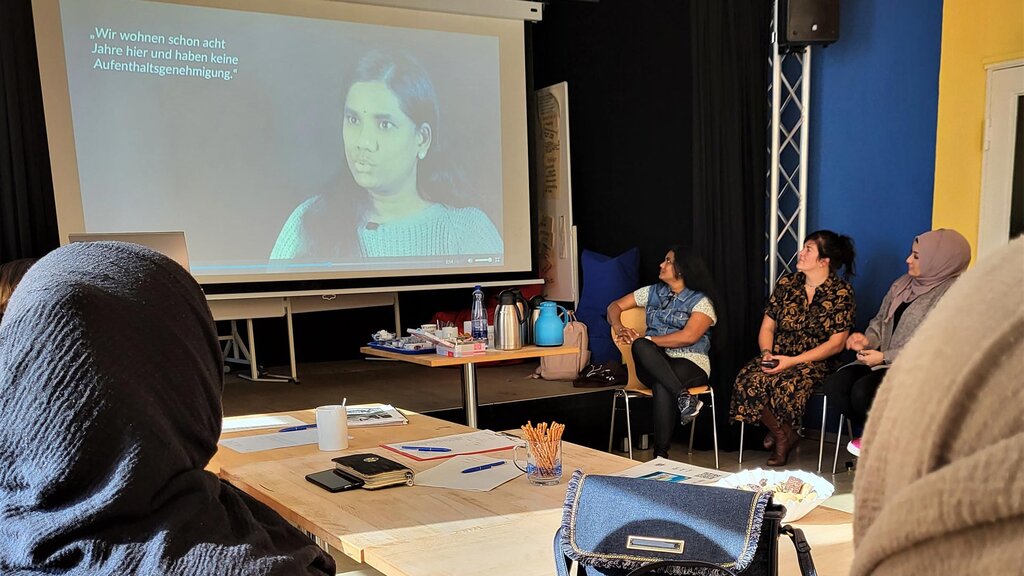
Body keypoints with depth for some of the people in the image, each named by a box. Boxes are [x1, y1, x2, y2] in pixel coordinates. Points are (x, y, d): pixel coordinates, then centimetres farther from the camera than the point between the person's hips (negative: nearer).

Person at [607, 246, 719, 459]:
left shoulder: (701, 301, 1)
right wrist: (618, 327, -2)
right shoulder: (653, 292, 18)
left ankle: (661, 454, -33)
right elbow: (615, 306, 21)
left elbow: (688, 337, -14)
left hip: (690, 363, -4)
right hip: (653, 363, 4)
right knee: (640, 346, -34)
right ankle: (683, 396, -42)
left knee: (662, 386, -39)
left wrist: (646, 339, -16)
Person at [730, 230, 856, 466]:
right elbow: (767, 327, 12)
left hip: (816, 363, -4)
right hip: (778, 358, 4)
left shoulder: (841, 292, -5)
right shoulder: (786, 283, 9)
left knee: (785, 383, -36)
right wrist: (767, 353, -10)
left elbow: (836, 343, -10)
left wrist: (793, 361, -18)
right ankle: (784, 435, -4)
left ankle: (779, 432, -2)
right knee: (748, 380, -27)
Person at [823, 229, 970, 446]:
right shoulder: (903, 284, 12)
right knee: (834, 385, -18)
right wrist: (868, 339, -3)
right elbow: (881, 320, 21)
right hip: (883, 362, 7)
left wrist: (885, 357, -19)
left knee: (863, 392, -32)